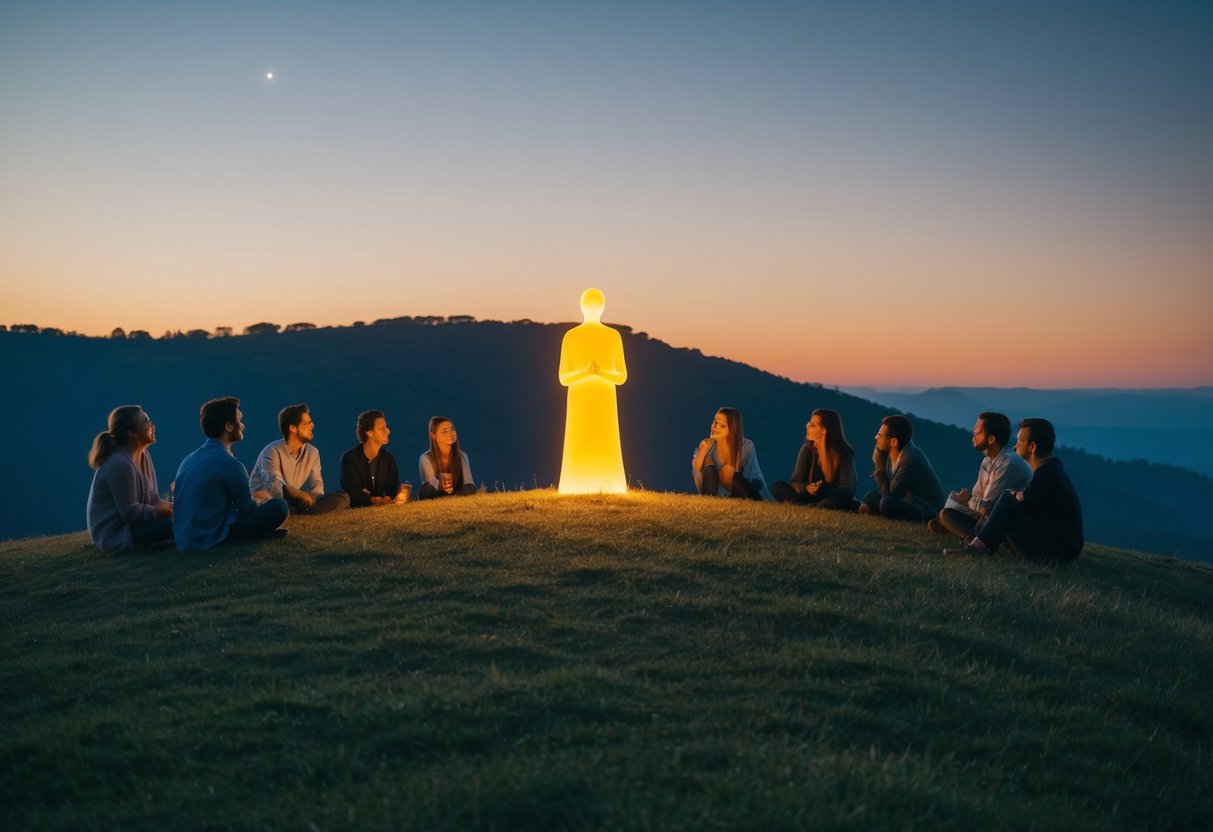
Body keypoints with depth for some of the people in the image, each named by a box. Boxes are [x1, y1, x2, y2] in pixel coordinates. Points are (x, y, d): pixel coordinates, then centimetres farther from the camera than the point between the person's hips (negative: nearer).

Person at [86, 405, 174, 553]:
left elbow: (152, 495, 7)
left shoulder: (143, 455, 5)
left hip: (128, 522, 10)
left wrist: (164, 506, -12)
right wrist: (160, 511, -12)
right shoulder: (120, 464, -25)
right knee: (173, 523, -24)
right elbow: (130, 512, -23)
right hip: (114, 534, -10)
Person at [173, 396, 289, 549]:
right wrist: (263, 502, 19)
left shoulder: (189, 459, 11)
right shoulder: (229, 464, -14)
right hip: (212, 539, -9)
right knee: (278, 506, -11)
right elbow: (248, 508, -4)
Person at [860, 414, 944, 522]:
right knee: (871, 497, 14)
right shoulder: (891, 454, 1)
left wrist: (880, 467, -19)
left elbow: (890, 494, -24)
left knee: (888, 503, -33)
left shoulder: (911, 459, -26)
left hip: (929, 510, -9)